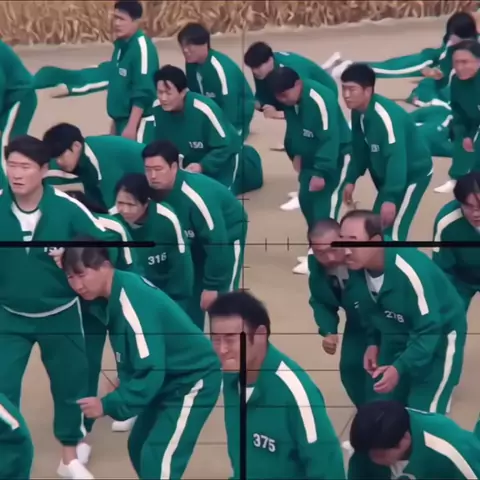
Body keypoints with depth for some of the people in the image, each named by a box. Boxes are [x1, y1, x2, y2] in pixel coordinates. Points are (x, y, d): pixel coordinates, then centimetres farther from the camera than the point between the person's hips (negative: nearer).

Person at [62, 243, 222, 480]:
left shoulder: (133, 303, -30)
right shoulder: (121, 288, -3)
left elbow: (151, 372, -30)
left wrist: (108, 405, -25)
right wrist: (124, 380, 7)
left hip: (193, 381, -10)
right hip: (171, 378, 10)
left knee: (157, 458, -15)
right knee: (139, 447, 14)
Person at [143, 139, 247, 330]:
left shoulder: (196, 195, -39)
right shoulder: (153, 192, -19)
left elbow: (217, 242, -32)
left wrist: (211, 286, -25)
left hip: (226, 238, -6)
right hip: (193, 239, 6)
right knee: (186, 298, 6)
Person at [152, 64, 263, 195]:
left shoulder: (204, 109, -37)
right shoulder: (157, 110, -21)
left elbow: (224, 146, -28)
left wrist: (202, 166, -39)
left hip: (224, 155, -5)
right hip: (193, 158, 5)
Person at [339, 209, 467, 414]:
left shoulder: (409, 270, -38)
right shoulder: (356, 268, -17)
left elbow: (429, 330, -30)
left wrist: (400, 369, -34)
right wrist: (373, 343, 1)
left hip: (439, 336, -7)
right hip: (397, 335, 7)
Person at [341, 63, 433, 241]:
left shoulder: (386, 116, -33)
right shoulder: (358, 112, -5)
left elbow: (396, 158, -37)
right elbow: (360, 149, 8)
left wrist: (391, 198, -41)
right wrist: (351, 179, 7)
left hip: (413, 172, -9)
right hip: (387, 174, 9)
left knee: (391, 230, -14)